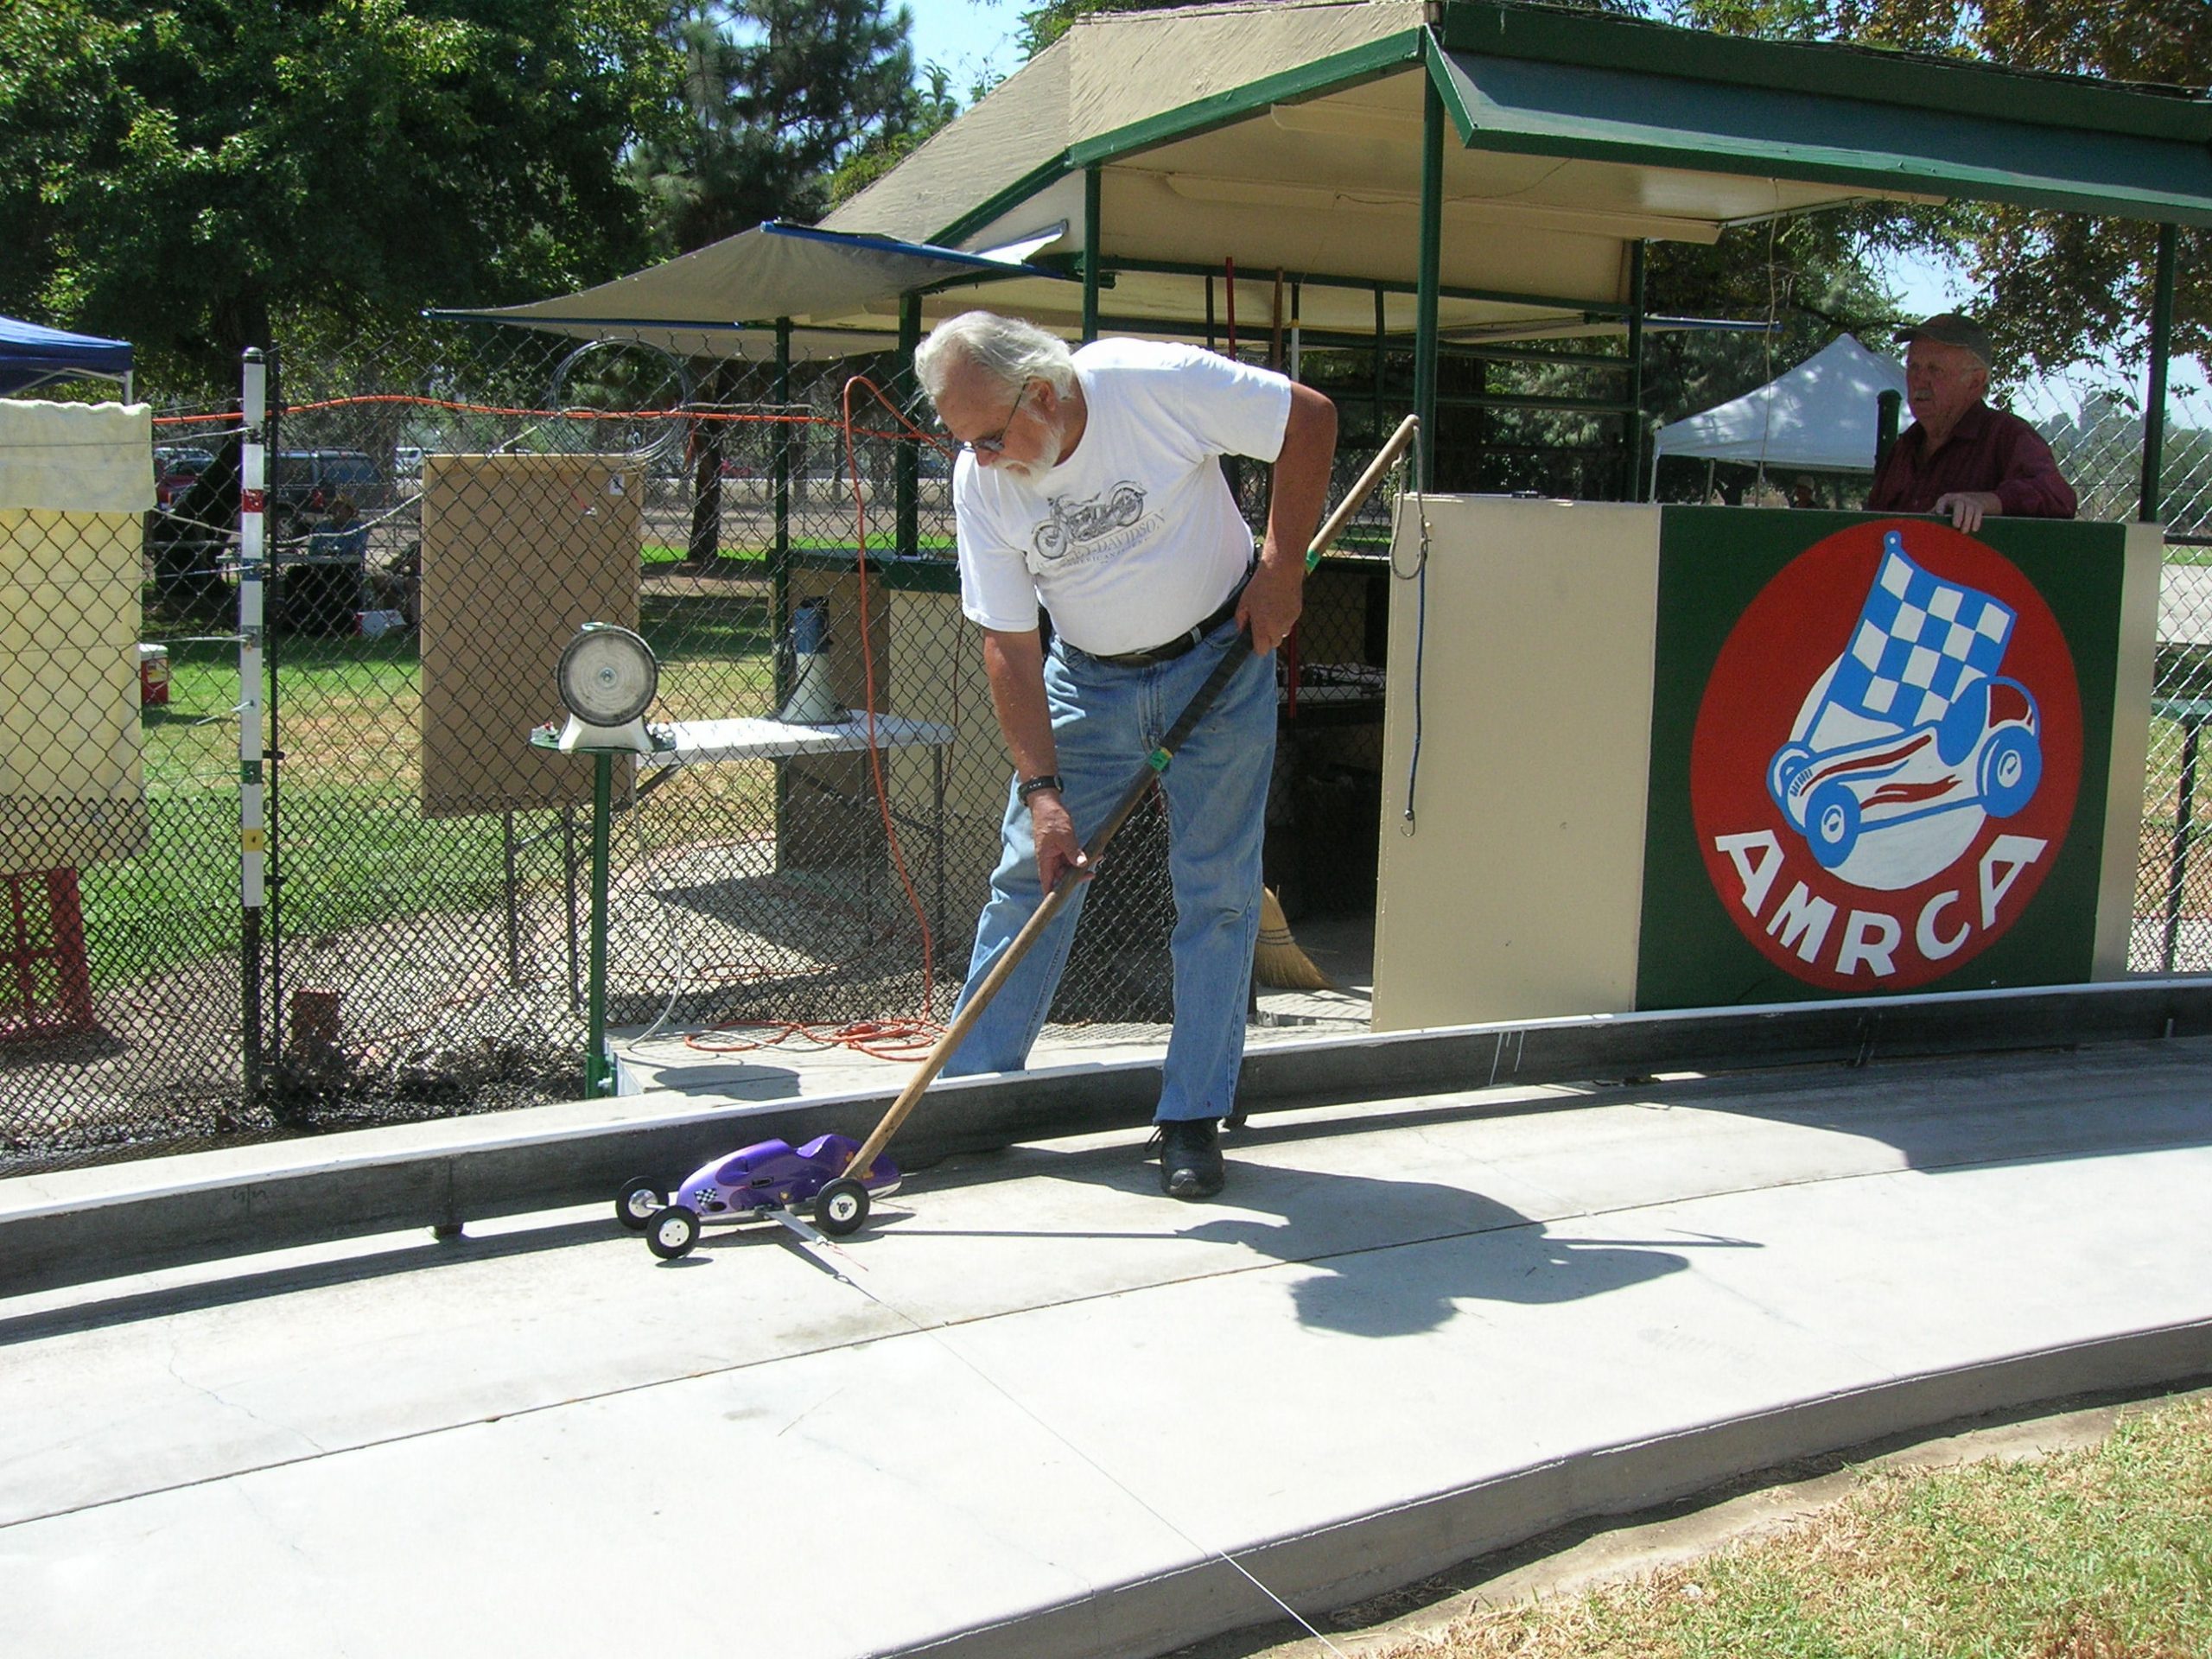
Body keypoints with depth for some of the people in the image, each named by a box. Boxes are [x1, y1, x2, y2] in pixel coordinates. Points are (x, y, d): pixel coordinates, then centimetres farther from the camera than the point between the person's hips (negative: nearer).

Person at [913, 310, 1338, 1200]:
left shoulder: (1162, 383, -24)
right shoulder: (980, 484, -15)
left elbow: (1311, 417, -12)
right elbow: (1010, 648, -11)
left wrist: (1280, 565, -15)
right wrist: (1042, 789, -18)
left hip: (1219, 659, -2)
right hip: (1088, 679, 3)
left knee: (1215, 891, -2)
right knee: (1029, 875, 0)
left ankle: (1193, 1119, 7)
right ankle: (967, 1089, 13)